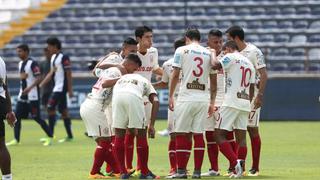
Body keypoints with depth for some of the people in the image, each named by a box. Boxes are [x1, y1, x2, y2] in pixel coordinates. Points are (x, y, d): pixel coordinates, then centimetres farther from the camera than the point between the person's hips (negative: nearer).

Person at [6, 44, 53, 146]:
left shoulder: (32, 63, -13)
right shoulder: (20, 64, 13)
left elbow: (38, 78, -18)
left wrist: (29, 88, -30)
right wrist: (22, 76, -1)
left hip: (32, 96, -8)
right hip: (22, 96, 8)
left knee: (36, 118, -5)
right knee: (17, 117, 2)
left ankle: (50, 137, 6)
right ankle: (16, 140, 6)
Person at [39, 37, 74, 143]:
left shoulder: (63, 58, -13)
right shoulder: (53, 57, 14)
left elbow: (69, 74, -14)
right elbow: (51, 73, 19)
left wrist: (70, 90, -16)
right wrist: (41, 85, 16)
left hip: (61, 88, -9)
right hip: (57, 88, 9)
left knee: (51, 108, -12)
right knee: (63, 110, 11)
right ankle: (69, 135, 16)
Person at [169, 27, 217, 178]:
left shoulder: (181, 50, 1)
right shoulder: (209, 53, 11)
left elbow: (175, 75, -3)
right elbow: (213, 80, 12)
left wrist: (171, 96, 3)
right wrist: (212, 101, 17)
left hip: (186, 97, -3)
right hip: (203, 98, 3)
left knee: (181, 134, 1)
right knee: (198, 134, 7)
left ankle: (181, 170, -1)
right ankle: (197, 171, 4)